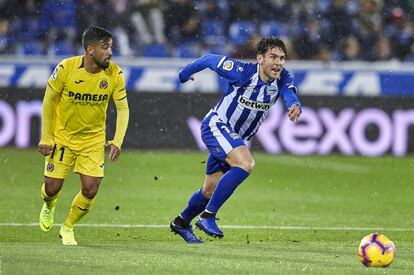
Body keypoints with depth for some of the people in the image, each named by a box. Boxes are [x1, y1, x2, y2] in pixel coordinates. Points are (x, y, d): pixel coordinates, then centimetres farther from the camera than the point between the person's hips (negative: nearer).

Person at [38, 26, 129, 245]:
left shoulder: (115, 74, -14)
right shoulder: (66, 68, -20)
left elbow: (123, 108, -4)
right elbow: (49, 100, -7)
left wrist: (117, 141, -17)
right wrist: (46, 138, -7)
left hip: (93, 140, 2)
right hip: (62, 136, -2)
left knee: (90, 190, -8)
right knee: (52, 188, -2)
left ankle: (68, 228, 19)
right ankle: (48, 207, 37)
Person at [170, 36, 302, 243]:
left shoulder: (282, 78, -11)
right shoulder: (242, 72, -23)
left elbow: (289, 93, -31)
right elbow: (210, 60, -8)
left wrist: (294, 105, -55)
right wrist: (184, 75, 8)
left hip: (237, 137, 7)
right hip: (216, 125, -7)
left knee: (211, 190, 15)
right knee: (245, 164, -31)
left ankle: (181, 223, 40)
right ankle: (208, 216, -26)